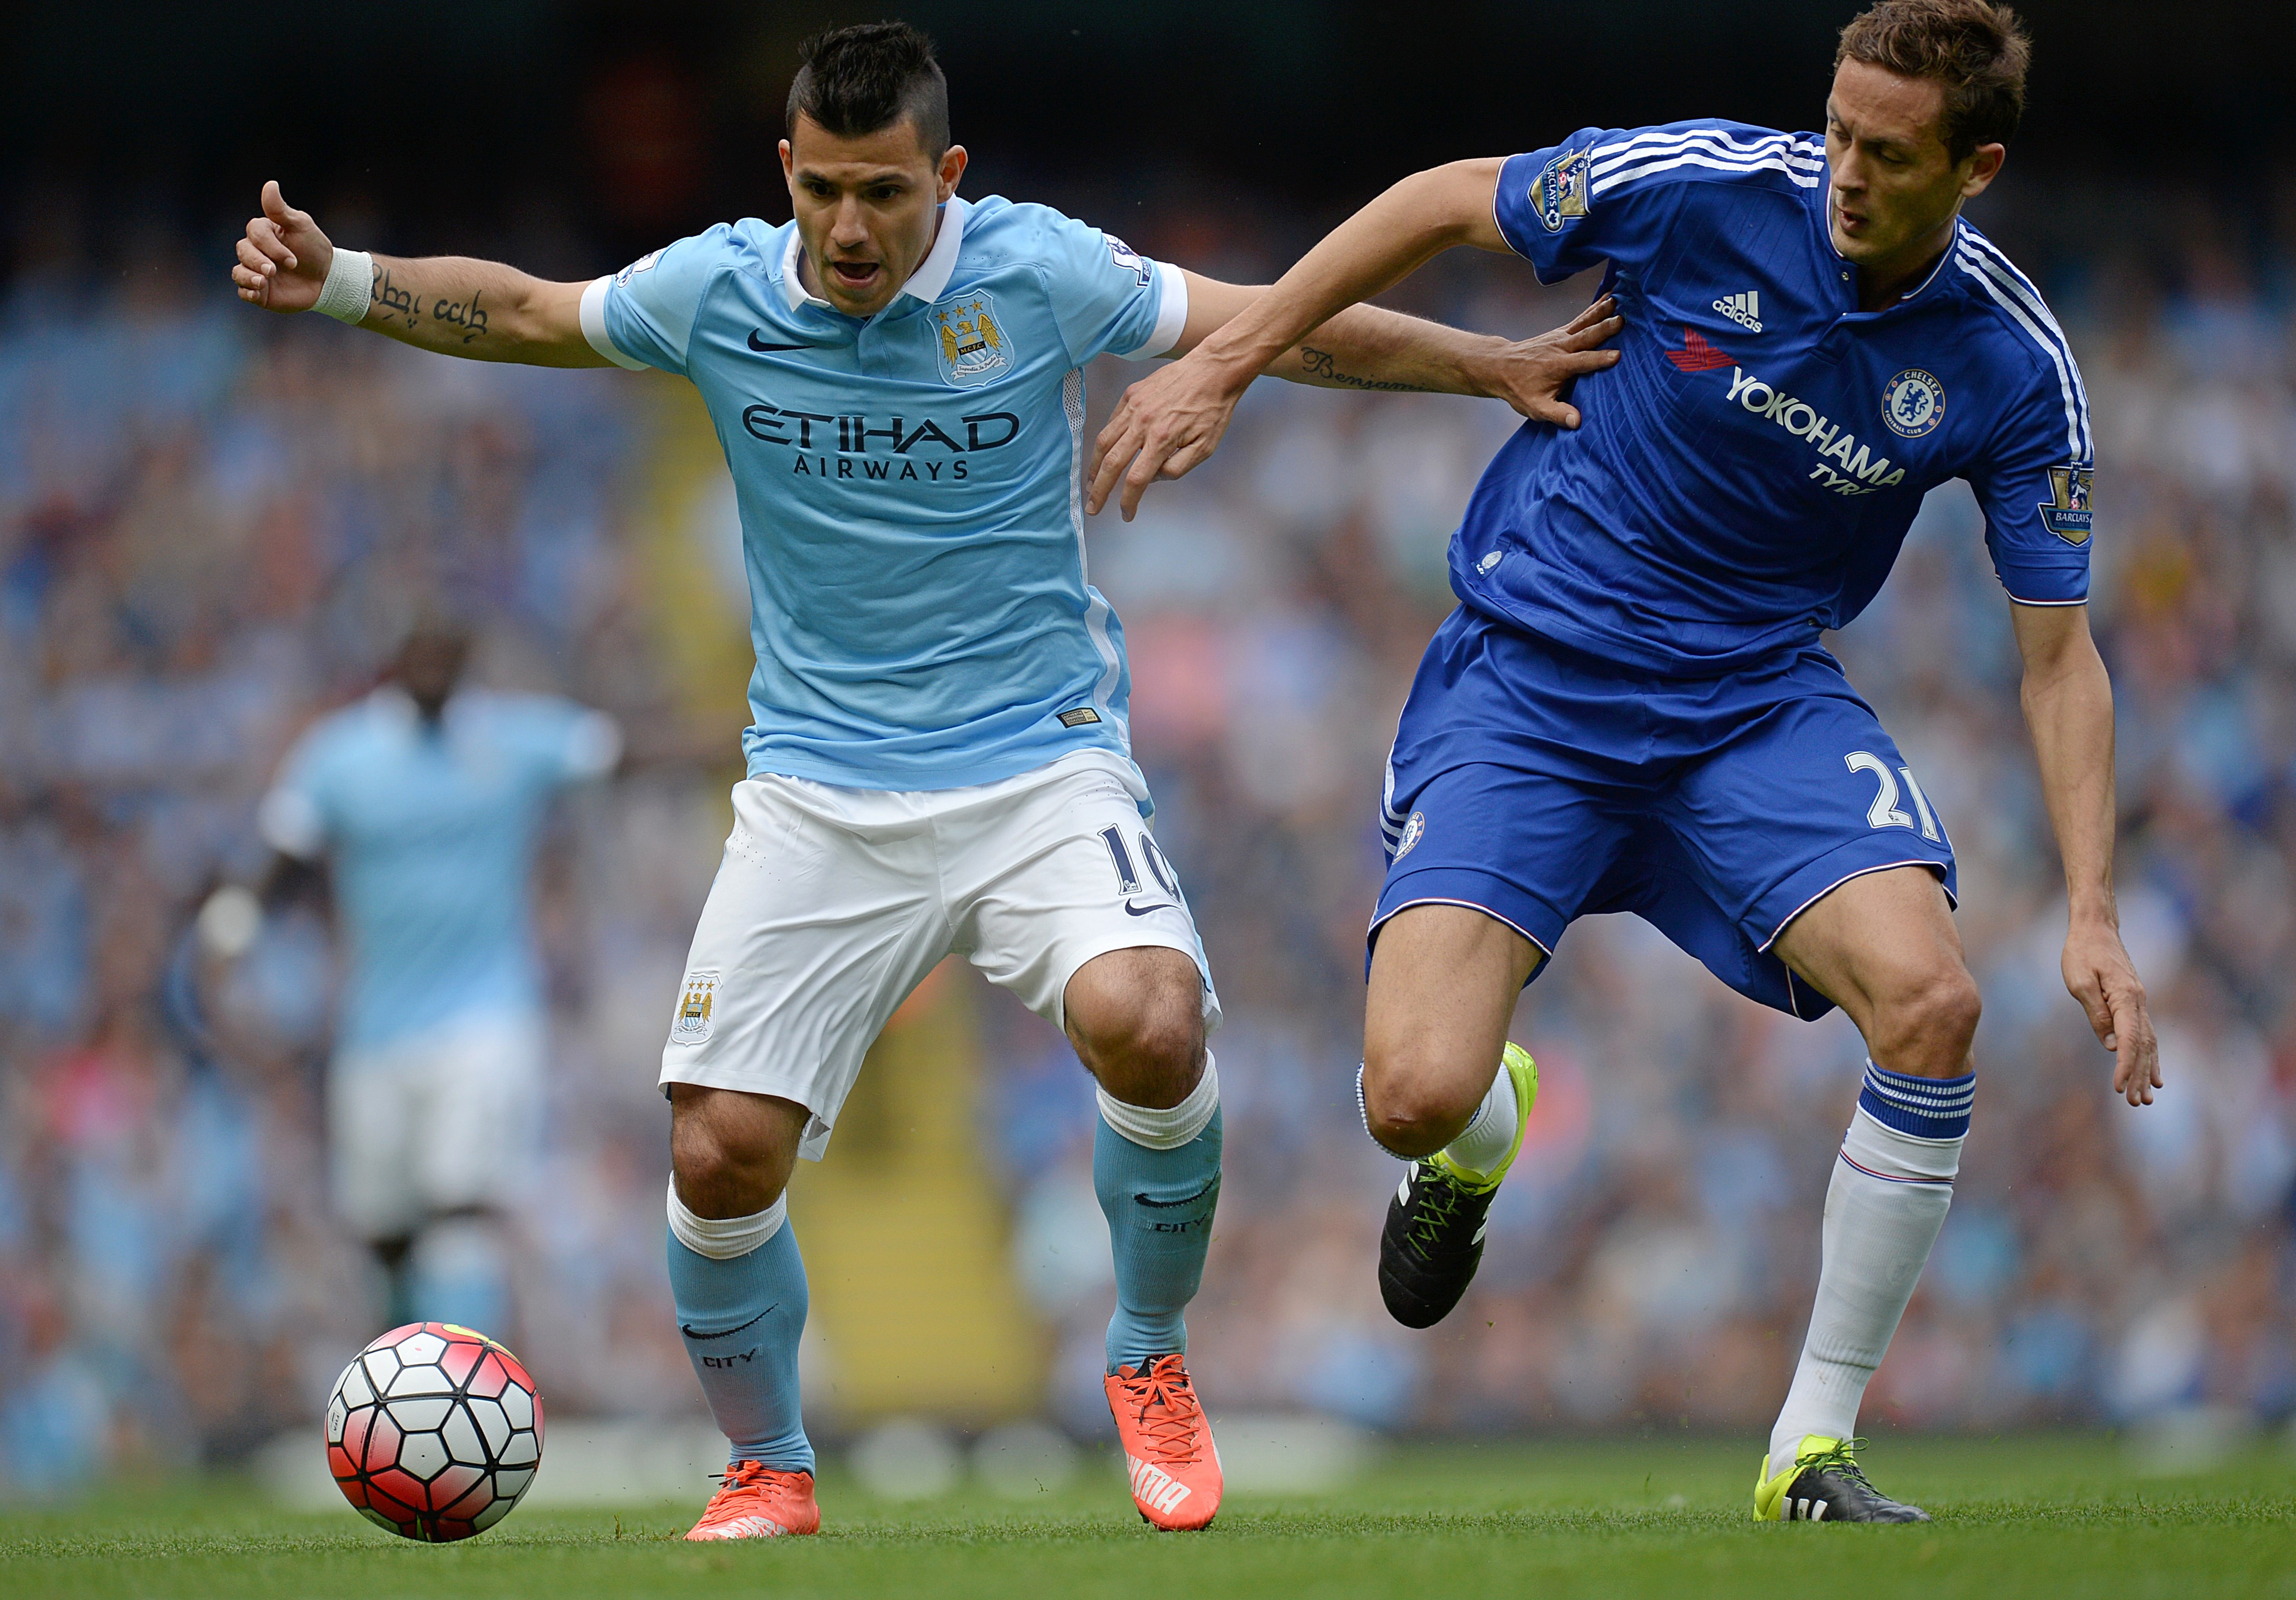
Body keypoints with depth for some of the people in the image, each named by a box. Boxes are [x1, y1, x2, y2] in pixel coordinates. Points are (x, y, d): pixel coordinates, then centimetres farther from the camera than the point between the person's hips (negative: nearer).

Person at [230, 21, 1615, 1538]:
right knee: (720, 1154, -9)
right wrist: (335, 280, 0)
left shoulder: (1039, 273, -9)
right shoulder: (718, 291, -4)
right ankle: (769, 1472, 18)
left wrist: (1495, 366, -5)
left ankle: (1152, 1364, -2)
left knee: (1149, 1026, -29)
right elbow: (517, 309, 12)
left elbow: (1281, 329, -1)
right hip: (818, 780, 2)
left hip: (1039, 761, -2)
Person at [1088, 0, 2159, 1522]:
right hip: (1529, 675, -1)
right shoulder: (1707, 186, -17)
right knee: (1418, 1096, -18)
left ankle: (1814, 1446, -8)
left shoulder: (2013, 367, -11)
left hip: (1760, 696, 2)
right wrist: (1220, 367, -1)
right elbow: (1442, 203, -1)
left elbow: (2059, 653, -4)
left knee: (1932, 1001, -25)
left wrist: (2092, 914, -15)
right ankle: (1486, 1139, 25)